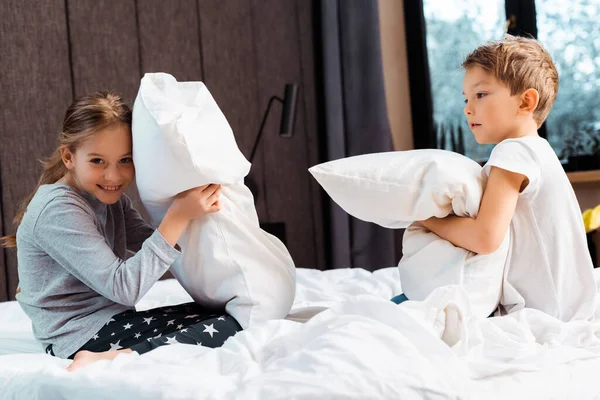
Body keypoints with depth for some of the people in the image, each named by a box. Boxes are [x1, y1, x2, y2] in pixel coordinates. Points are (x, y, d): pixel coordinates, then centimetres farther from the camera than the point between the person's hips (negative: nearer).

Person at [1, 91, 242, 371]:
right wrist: (178, 216, -28)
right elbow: (124, 288, -24)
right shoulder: (57, 210, -20)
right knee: (226, 329, -16)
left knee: (229, 315, 5)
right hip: (83, 336, -10)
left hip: (114, 322, 10)